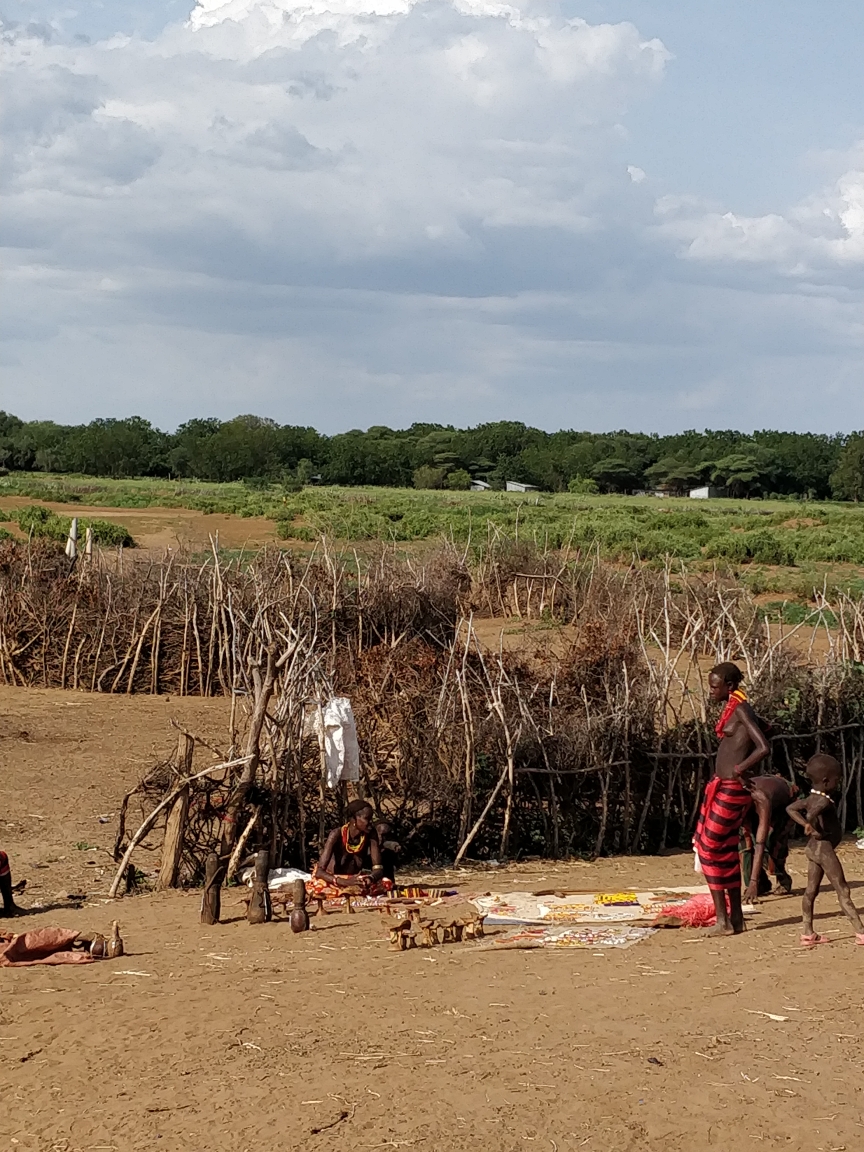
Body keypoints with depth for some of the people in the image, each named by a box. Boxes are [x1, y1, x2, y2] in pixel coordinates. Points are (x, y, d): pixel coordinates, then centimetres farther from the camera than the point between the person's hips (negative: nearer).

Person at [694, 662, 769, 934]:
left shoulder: (741, 710, -15)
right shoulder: (731, 709, 12)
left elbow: (763, 748, -26)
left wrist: (739, 770, -17)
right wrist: (739, 771, 9)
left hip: (729, 790, -10)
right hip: (722, 788, 10)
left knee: (710, 849, -4)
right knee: (726, 852, 14)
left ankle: (723, 921, 2)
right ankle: (735, 919, 20)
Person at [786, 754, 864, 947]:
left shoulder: (811, 798, 9)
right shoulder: (823, 801, -20)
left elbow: (791, 808, 16)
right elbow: (811, 814, -40)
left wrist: (806, 824, 7)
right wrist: (813, 828, -34)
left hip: (814, 848, 10)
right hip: (824, 848, -10)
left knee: (811, 890, 10)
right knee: (843, 891, -7)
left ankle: (808, 933, 13)